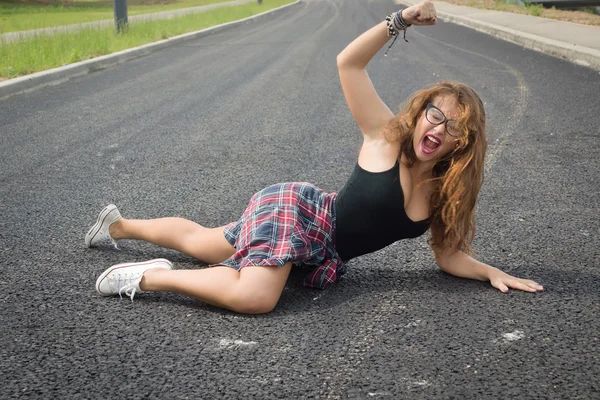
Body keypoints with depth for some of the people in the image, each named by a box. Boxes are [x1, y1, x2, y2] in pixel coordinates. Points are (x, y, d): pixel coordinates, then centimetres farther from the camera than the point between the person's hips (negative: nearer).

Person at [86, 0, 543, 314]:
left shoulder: (445, 191, -3)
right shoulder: (387, 137, -18)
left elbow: (448, 254, 2)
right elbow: (349, 63, -24)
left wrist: (492, 272, -14)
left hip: (319, 252, 7)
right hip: (292, 208, -7)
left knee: (199, 242, 23)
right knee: (254, 296, -36)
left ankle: (120, 224, 46)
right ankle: (148, 277, -17)